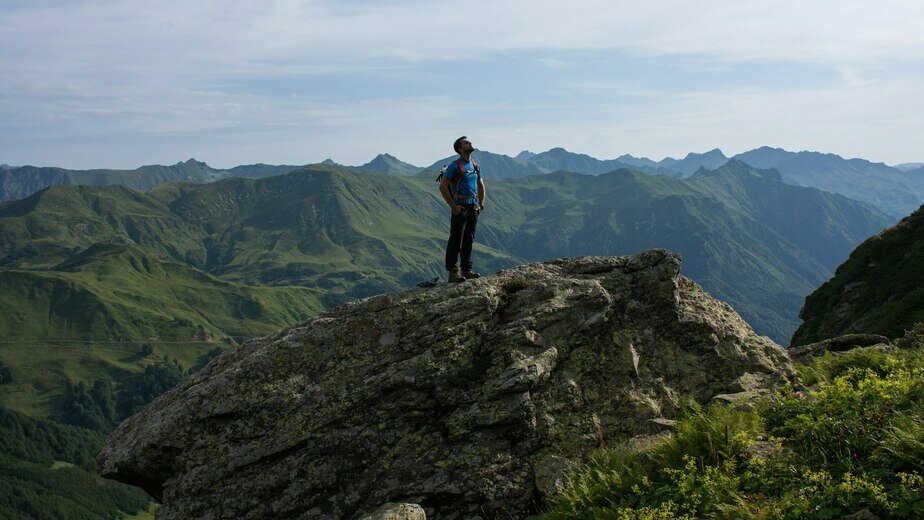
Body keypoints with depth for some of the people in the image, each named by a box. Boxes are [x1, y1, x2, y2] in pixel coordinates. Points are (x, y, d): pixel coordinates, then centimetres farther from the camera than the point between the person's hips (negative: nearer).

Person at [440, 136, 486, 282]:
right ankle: (452, 272, -1)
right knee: (456, 242, -5)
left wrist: (481, 205, 14)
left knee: (469, 241, 12)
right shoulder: (455, 166, -10)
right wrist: (453, 206, -15)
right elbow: (443, 187, -14)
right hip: (460, 208, -7)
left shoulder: (475, 165, 12)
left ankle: (466, 270, 20)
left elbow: (481, 186, 24)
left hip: (473, 208, 7)